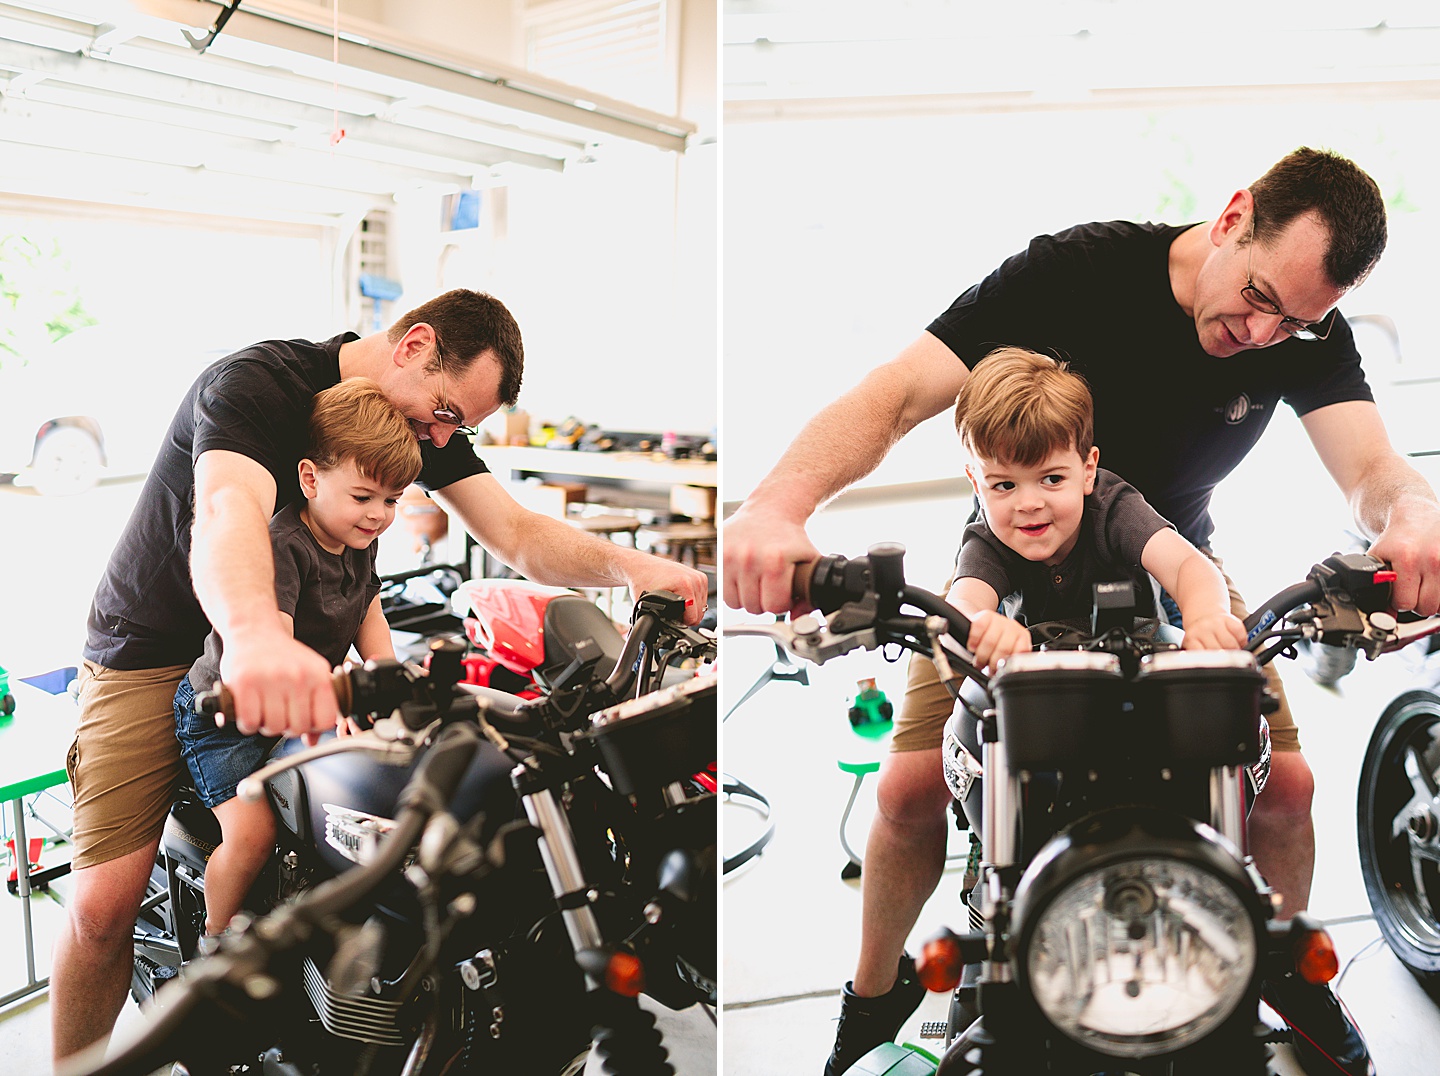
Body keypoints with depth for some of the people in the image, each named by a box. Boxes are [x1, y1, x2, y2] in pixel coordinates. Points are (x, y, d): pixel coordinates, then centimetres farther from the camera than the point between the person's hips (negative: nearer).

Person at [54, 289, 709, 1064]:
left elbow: (517, 535, -11)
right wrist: (256, 635, -67)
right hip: (155, 646, -5)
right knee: (105, 904, -14)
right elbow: (227, 512, -45)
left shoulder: (427, 427, -4)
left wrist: (626, 565, -31)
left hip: (293, 643, 6)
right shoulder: (256, 382, -25)